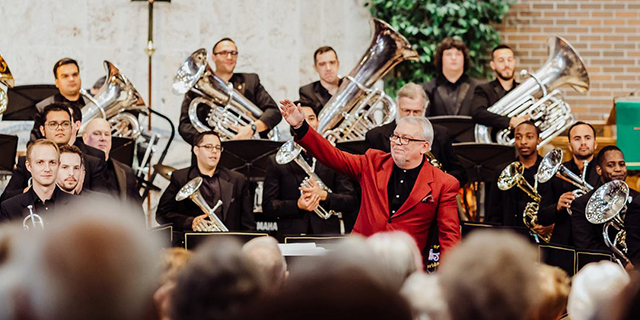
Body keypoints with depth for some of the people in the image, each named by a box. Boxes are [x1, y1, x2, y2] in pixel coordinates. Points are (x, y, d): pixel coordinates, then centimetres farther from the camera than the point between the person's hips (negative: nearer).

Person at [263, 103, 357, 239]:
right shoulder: (277, 162, 11)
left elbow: (351, 203, 8)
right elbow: (268, 206, 7)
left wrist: (324, 195, -8)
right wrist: (297, 205, -9)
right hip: (290, 236, 0)